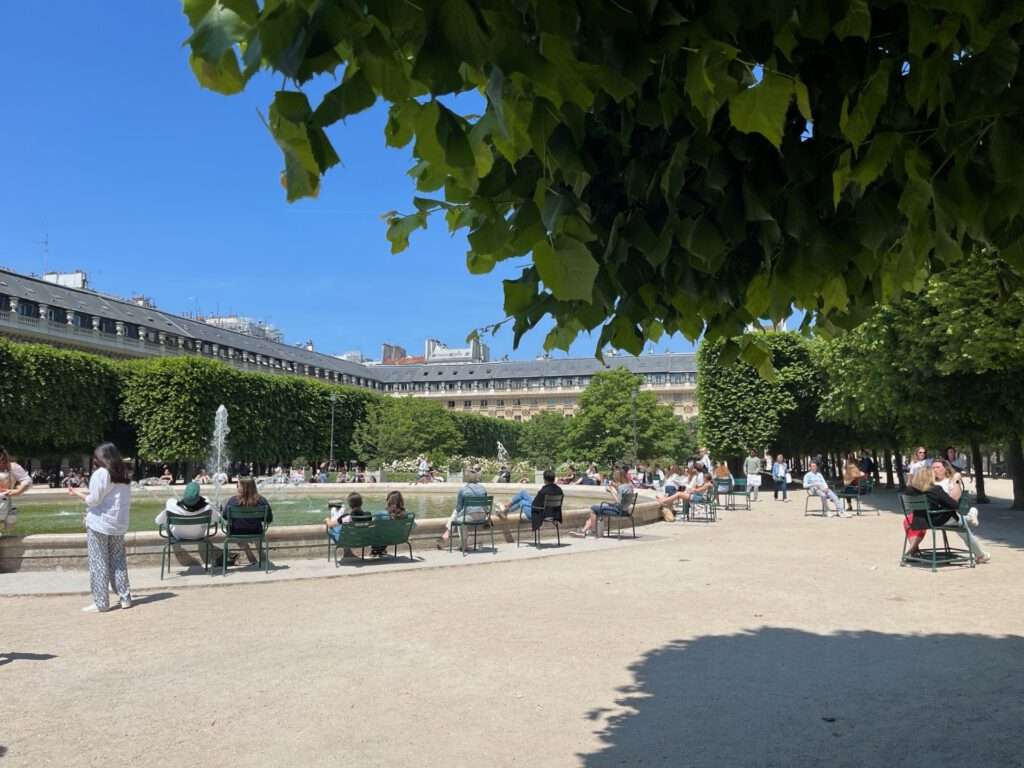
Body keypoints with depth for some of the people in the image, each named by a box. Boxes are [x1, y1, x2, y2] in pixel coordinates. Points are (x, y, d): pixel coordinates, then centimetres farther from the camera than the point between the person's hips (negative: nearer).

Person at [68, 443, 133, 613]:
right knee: (118, 561, 11)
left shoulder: (100, 473, -10)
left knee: (98, 563, 1)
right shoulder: (124, 475, 10)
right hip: (119, 524, 6)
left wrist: (77, 493, 4)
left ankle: (100, 602, 3)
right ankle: (125, 598, 12)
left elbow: (93, 500, -12)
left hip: (99, 524, -6)